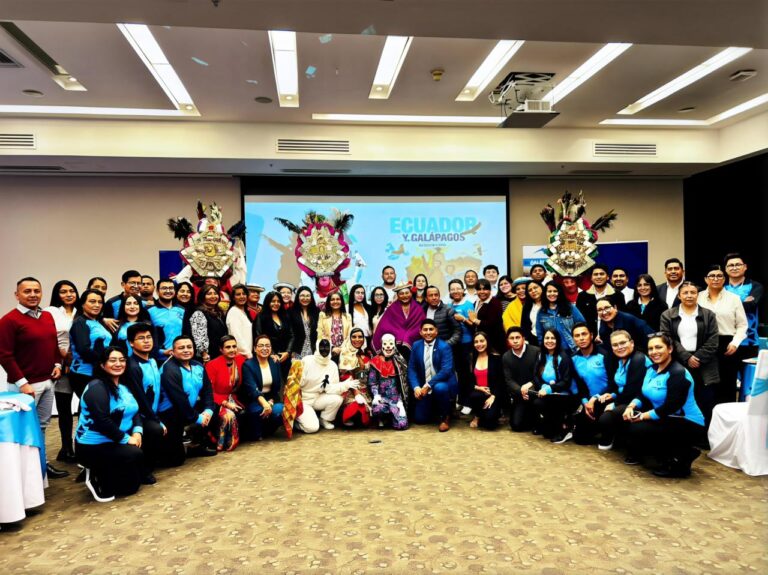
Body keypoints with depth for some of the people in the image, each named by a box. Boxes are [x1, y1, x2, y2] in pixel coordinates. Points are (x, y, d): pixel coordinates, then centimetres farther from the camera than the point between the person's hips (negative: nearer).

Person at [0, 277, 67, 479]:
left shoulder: (48, 316, 9)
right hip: (26, 384, -7)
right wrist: (21, 382, -17)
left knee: (42, 425, 15)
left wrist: (57, 364, 7)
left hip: (48, 381, 7)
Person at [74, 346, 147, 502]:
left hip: (116, 442, 9)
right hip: (94, 446, -9)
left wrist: (137, 432, -11)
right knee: (135, 454, -26)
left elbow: (135, 411, 9)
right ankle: (99, 482, -4)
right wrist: (126, 438, -21)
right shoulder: (97, 387, -16)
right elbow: (102, 421, -25)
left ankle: (101, 473, 12)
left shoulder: (123, 387, 14)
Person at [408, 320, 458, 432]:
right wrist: (416, 387, -15)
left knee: (439, 388, -38)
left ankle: (445, 417, -10)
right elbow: (411, 369, 1)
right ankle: (436, 408, 33)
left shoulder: (444, 346, -13)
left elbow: (446, 370, -23)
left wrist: (428, 385, -30)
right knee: (419, 419, -1)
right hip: (424, 388, 4)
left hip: (442, 384, -4)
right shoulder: (416, 345, 1)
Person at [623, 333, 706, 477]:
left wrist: (642, 416, -22)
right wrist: (631, 407, -16)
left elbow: (669, 408, -26)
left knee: (639, 429, -24)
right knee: (628, 420, -7)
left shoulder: (678, 373, -20)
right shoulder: (652, 369, 6)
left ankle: (682, 457, -5)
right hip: (667, 420, 9)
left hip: (689, 425, -9)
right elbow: (643, 395, 5)